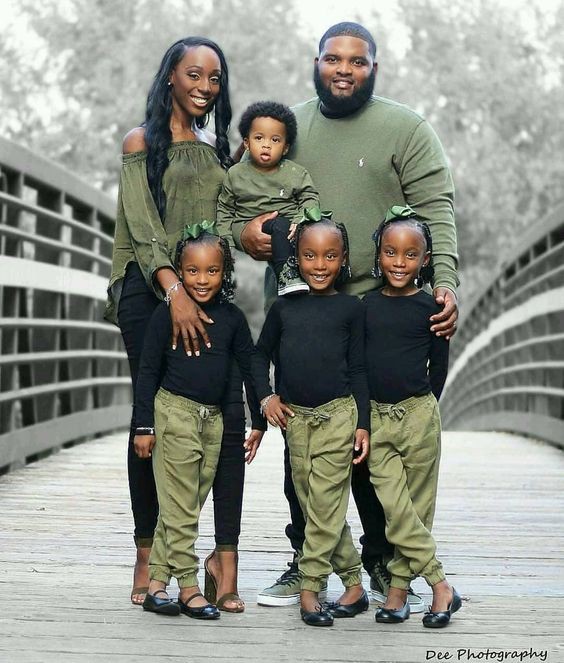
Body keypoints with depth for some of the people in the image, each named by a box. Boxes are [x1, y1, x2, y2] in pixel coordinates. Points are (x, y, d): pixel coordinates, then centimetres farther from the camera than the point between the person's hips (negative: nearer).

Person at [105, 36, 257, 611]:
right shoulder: (142, 142, 3)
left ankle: (226, 554, -10)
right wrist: (176, 290, -22)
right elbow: (143, 225, -9)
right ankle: (146, 553, 8)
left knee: (230, 416, -11)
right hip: (150, 290, -4)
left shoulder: (217, 149, 20)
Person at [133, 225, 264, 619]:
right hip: (175, 411, -4)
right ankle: (188, 586, 2)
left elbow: (251, 368, 11)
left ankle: (157, 582, 13)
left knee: (189, 502, 6)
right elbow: (148, 371, -2)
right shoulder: (167, 314, -5)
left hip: (214, 418, 4)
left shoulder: (232, 317, 5)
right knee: (180, 505, -2)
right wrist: (145, 426, -5)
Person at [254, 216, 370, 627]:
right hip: (295, 418, 3)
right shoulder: (284, 307, 8)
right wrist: (266, 396, 4)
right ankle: (354, 585, 16)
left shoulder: (351, 308, 2)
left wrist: (363, 424, -2)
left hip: (337, 415, -3)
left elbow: (359, 370, 2)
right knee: (314, 504, 6)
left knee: (325, 505, -5)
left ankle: (310, 589, 1)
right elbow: (262, 353, 18)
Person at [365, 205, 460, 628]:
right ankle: (441, 587, -1)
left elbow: (439, 366, 4)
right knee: (394, 509, -7)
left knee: (417, 506, 5)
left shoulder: (430, 307, -3)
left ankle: (398, 589, 14)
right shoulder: (365, 304, 3)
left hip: (418, 416, -1)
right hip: (375, 416, 1)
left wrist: (421, 405, 5)